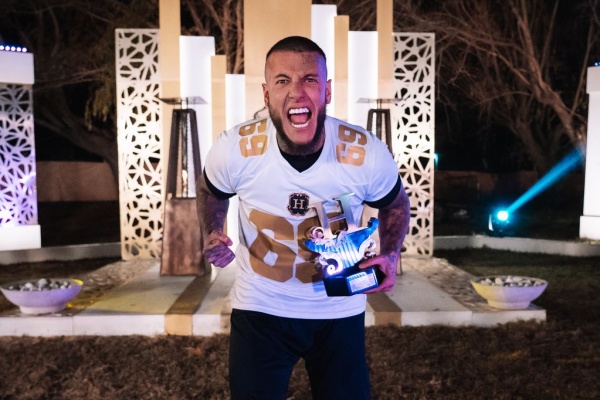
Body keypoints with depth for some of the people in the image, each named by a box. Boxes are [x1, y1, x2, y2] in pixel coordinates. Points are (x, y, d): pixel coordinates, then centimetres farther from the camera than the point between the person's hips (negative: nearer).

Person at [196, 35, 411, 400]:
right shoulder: (234, 149, -19)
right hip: (260, 309, 0)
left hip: (340, 312, 1)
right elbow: (210, 190, 7)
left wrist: (390, 256, -13)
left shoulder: (368, 155, -19)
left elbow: (395, 204, 4)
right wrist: (212, 235, -11)